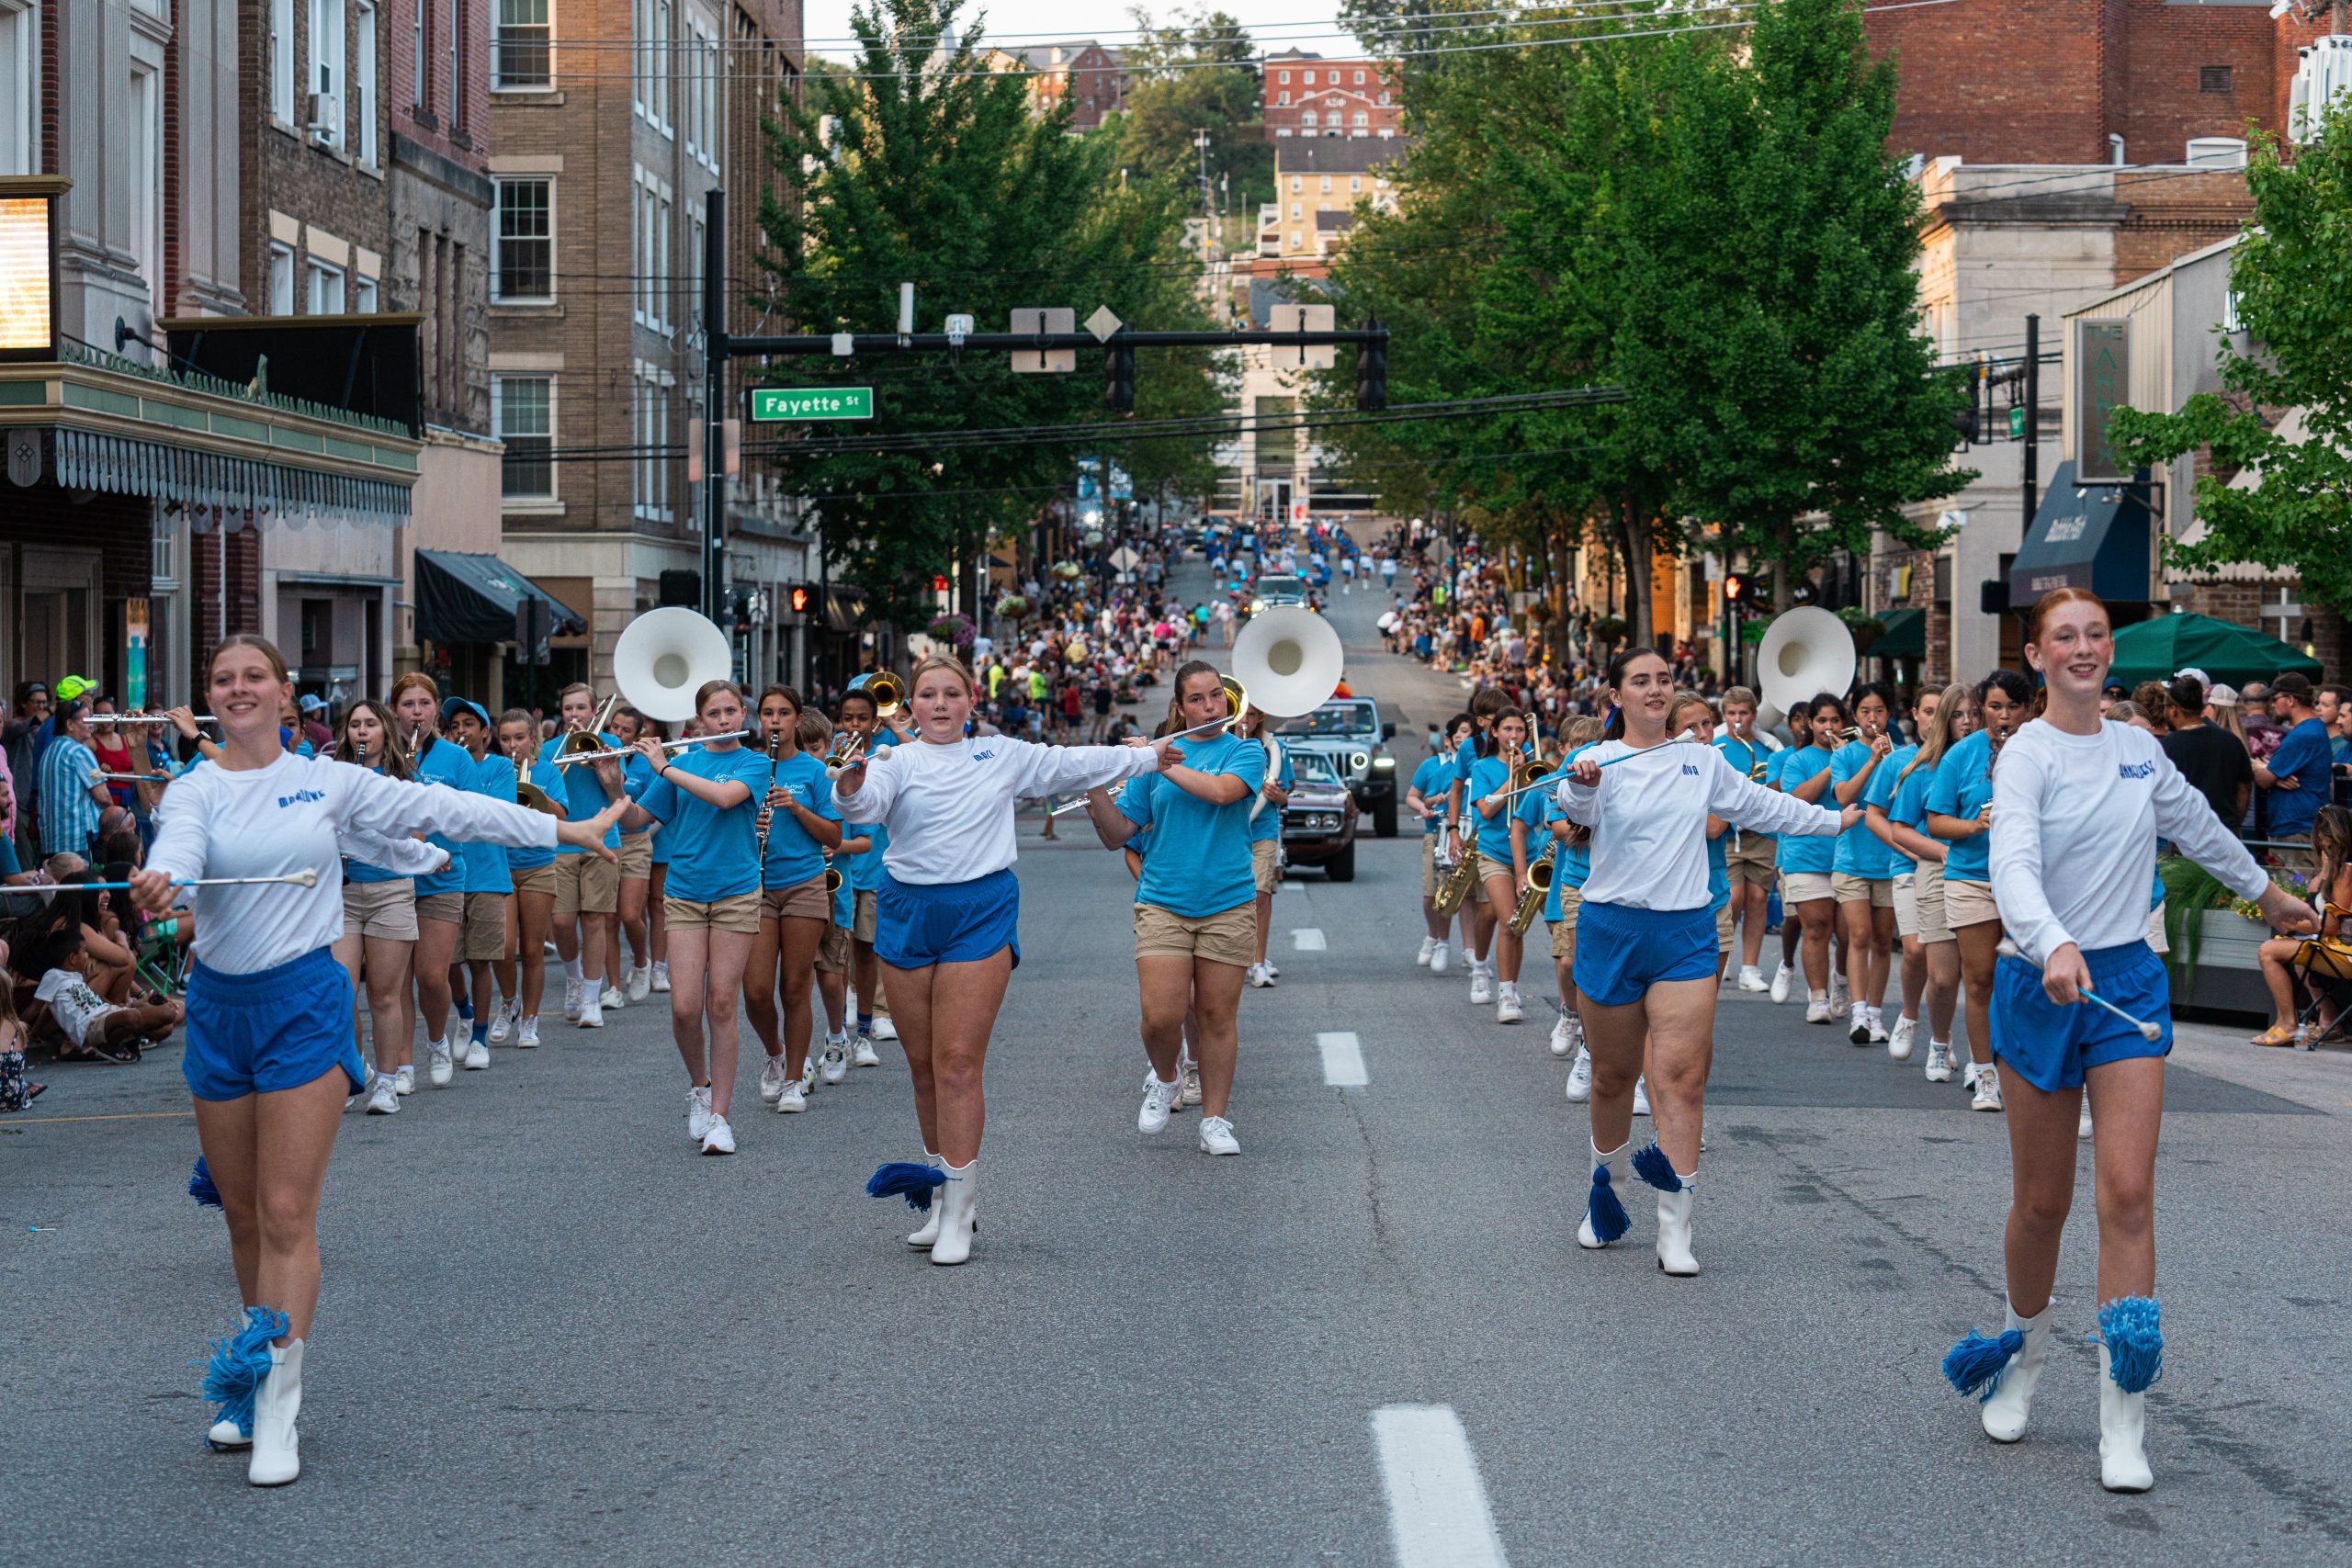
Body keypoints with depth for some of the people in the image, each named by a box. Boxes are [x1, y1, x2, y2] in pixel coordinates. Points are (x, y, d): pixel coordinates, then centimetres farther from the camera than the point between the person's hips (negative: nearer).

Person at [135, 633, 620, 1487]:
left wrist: (562, 829, 9)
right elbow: (179, 844, -19)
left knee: (287, 1215, -8)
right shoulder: (195, 791, 3)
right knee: (244, 1215, 10)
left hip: (304, 1000, -2)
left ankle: (277, 1414, -8)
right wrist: (160, 880, -44)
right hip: (217, 1002, 2)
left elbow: (439, 807, 8)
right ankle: (251, 1382, 24)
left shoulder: (327, 781, 4)